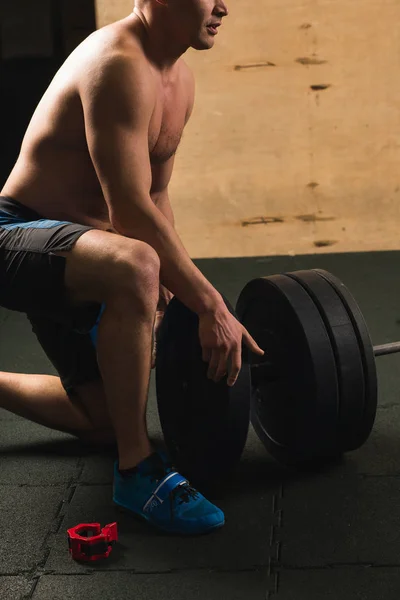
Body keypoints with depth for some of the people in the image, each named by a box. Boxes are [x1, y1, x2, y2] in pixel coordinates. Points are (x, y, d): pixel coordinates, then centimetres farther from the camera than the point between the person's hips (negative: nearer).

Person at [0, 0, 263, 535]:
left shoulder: (179, 78, 7)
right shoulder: (119, 65, -23)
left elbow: (156, 196, 15)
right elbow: (131, 209, -30)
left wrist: (168, 285, 8)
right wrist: (210, 306, -29)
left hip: (68, 249, 10)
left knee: (104, 418, 16)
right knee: (134, 270, -42)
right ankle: (136, 468, -26)